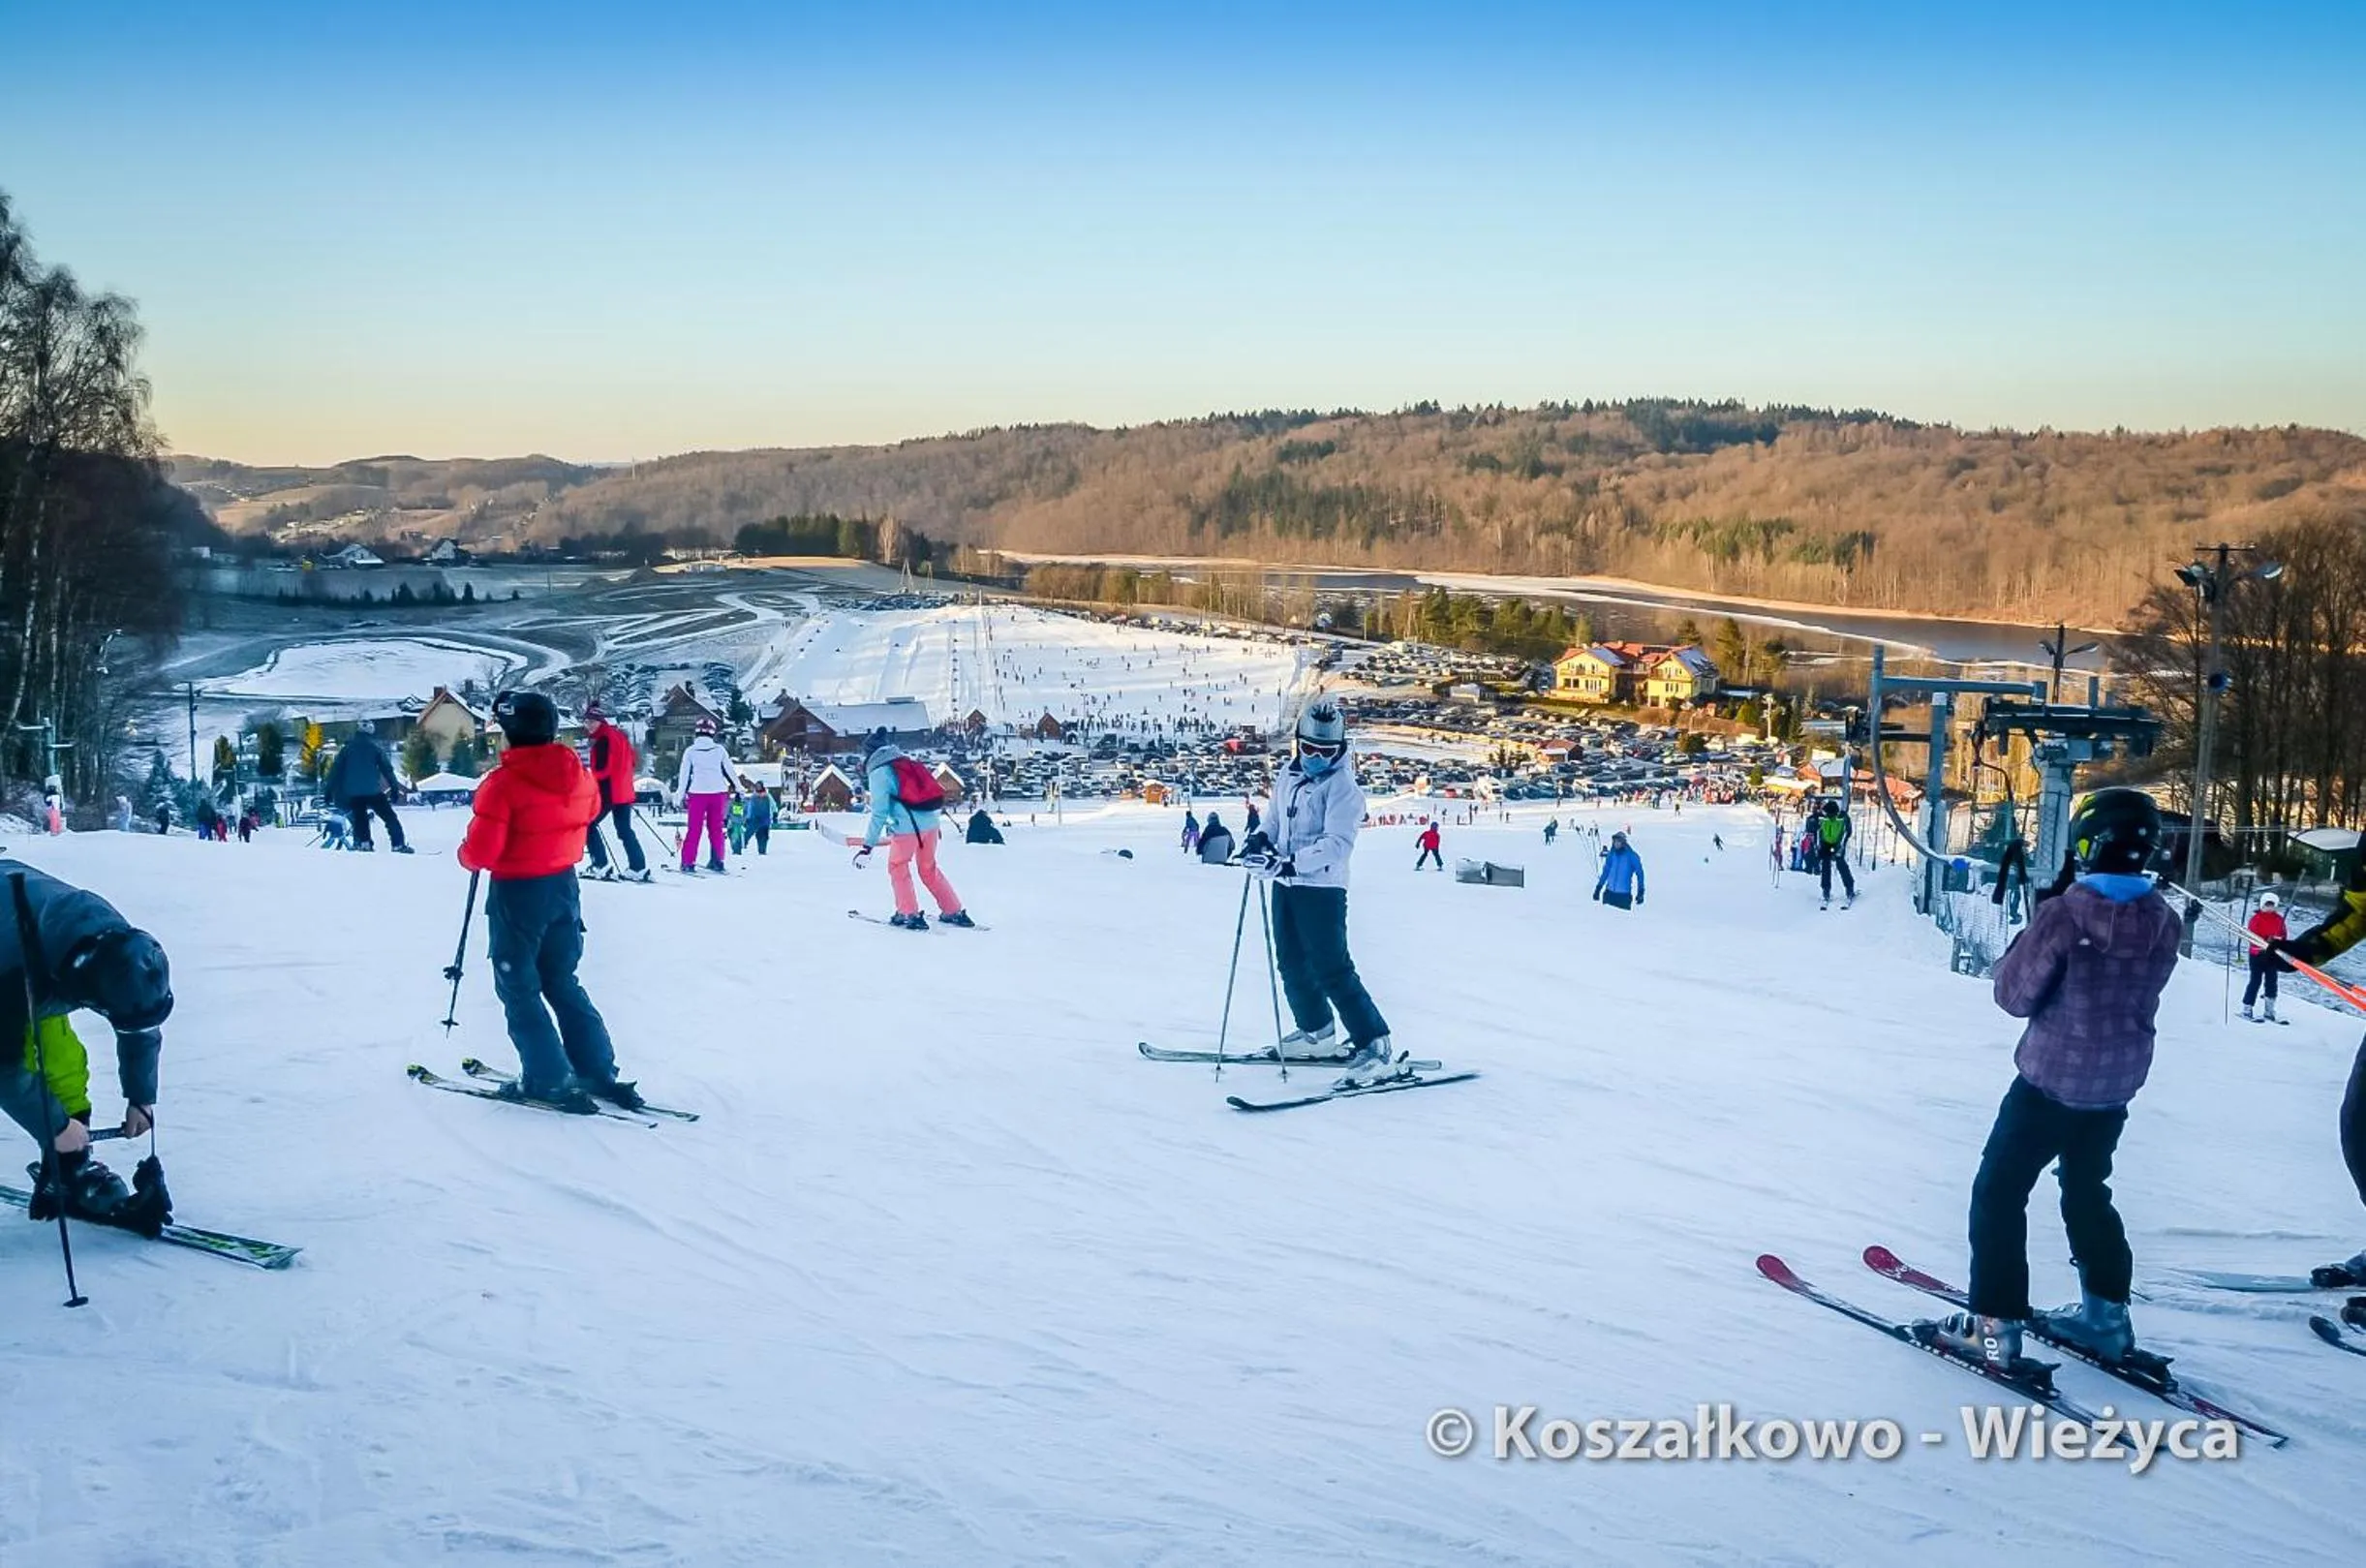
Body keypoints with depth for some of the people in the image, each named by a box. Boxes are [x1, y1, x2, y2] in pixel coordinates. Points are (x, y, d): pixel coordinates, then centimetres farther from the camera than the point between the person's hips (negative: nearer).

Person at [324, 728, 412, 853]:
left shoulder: (346, 748, 9)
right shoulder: (376, 748, 3)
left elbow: (335, 770, 8)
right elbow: (387, 769, 1)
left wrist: (329, 791, 11)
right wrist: (394, 789, 4)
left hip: (352, 793, 3)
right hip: (373, 791, -3)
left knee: (360, 817, 18)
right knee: (390, 817, 2)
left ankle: (363, 842, 3)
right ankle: (398, 845, -6)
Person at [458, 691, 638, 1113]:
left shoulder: (504, 784, -22)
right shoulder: (577, 775, -2)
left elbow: (480, 852, -20)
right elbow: (589, 811, 18)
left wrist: (466, 854, 1)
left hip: (517, 893, -6)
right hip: (565, 885, 7)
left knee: (518, 987, 7)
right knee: (563, 982, 18)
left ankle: (549, 1081, 5)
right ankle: (599, 1072, 16)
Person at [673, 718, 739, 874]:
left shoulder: (690, 751, 0)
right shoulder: (719, 749, 2)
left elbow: (684, 775, 2)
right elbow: (730, 771, 7)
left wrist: (681, 795, 7)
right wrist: (738, 789, 17)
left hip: (697, 793, -1)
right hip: (718, 793, 1)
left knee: (694, 829, 3)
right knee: (716, 828, 11)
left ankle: (688, 863, -1)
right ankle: (717, 861, 12)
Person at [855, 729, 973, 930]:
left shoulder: (878, 772, -3)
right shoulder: (908, 762, 17)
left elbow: (879, 812, -9)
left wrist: (868, 845, -8)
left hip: (908, 826, -7)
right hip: (931, 822, 7)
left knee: (898, 866, 14)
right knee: (929, 868, 20)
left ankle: (910, 914, 9)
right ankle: (954, 912, 19)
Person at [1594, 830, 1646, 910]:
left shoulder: (1631, 856, -7)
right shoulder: (1611, 855, 6)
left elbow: (1639, 873, -4)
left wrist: (1640, 892, -9)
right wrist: (1598, 888, 15)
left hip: (1624, 895, -4)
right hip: (1609, 893, 4)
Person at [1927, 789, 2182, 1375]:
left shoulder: (2063, 914, -23)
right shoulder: (2164, 923, -5)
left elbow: (2015, 994, -15)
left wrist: (2035, 929, 0)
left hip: (2051, 1079, -6)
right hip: (2117, 1084, 6)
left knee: (1998, 1192, 5)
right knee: (2087, 1191, 24)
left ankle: (1995, 1326, 3)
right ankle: (2105, 1315, 32)